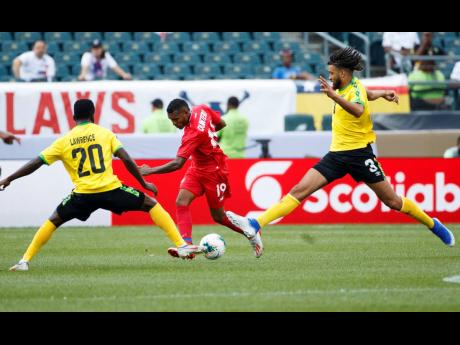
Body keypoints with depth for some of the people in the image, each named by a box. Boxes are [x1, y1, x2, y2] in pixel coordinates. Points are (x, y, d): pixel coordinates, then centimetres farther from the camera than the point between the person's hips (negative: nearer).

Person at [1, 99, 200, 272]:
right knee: (151, 204, 13)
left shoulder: (64, 141, 9)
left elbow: (35, 164, 9)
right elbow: (126, 160, 1)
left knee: (54, 221, 22)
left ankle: (25, 261, 12)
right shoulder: (105, 134, 8)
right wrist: (144, 184, 11)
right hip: (111, 189, -1)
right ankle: (181, 246, 4)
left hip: (83, 194, 1)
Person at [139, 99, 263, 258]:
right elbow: (221, 124, 8)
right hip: (197, 168, 9)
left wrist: (150, 171, -34)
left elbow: (178, 163, -36)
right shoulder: (201, 110, -10)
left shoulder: (193, 134, -33)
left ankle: (251, 233, 30)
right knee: (181, 201, -12)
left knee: (218, 216, 6)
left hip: (214, 172, -9)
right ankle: (187, 244, -19)